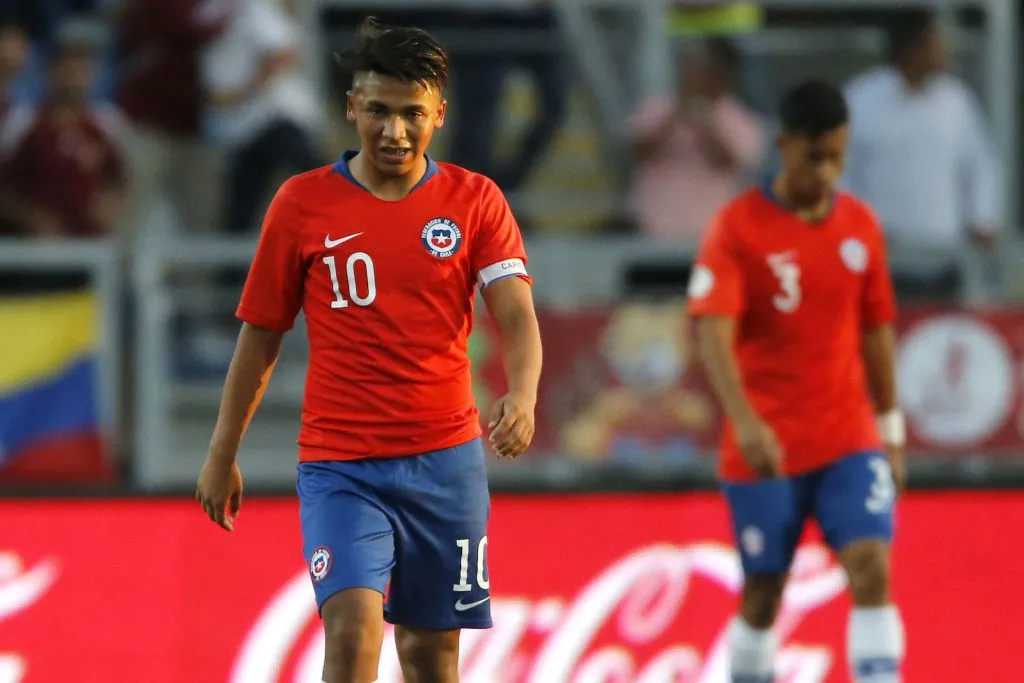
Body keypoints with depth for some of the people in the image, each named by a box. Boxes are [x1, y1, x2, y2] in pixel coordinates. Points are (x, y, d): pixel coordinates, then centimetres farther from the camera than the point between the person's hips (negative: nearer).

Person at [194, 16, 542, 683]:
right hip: (339, 466, -1)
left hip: (445, 460, 2)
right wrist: (222, 454, 11)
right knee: (353, 625, -21)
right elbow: (261, 337, 8)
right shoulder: (303, 202, 0)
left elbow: (517, 317, -9)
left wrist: (522, 396, -30)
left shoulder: (476, 200, 1)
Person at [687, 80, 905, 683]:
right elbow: (714, 333, -19)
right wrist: (746, 421, -32)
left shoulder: (860, 225, 6)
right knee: (764, 593, 5)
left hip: (849, 441, 3)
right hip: (766, 448, -3)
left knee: (873, 569, -13)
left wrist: (891, 432, 16)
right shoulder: (738, 227, -8)